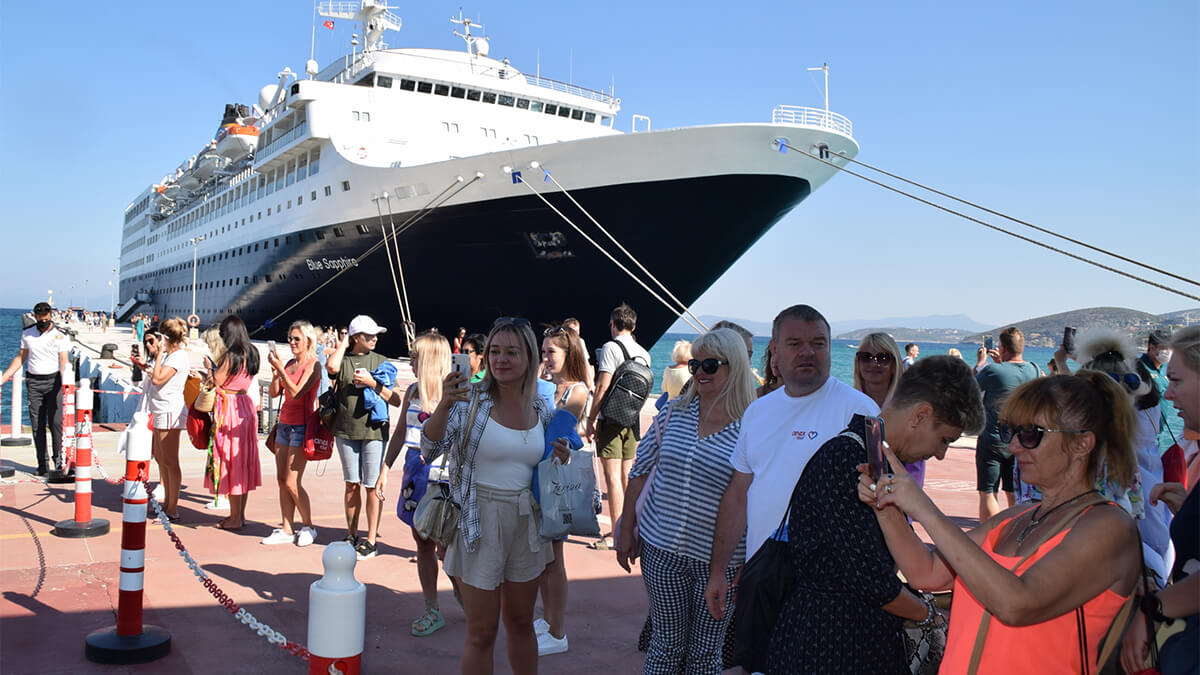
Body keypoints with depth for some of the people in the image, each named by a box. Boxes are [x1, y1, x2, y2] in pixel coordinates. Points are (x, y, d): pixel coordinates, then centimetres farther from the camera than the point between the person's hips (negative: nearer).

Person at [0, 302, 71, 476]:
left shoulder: (60, 335, -3)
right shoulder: (27, 333, 9)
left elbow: (64, 362, -10)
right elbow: (20, 358, 19)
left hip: (53, 381, -4)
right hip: (33, 382, 4)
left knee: (56, 422, -9)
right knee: (37, 425, 2)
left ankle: (58, 458, 5)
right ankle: (43, 463, 7)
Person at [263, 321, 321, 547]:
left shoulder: (313, 365, -10)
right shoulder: (290, 363, 12)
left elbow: (296, 393, -20)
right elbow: (274, 393, 9)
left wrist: (280, 369, -23)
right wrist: (275, 373, -6)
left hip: (301, 427, -8)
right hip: (284, 424, 8)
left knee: (291, 483, -7)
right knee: (281, 480, 6)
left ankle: (308, 527, 9)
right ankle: (286, 530, 12)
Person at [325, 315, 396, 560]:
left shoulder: (380, 361, 5)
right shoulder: (343, 359, 5)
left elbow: (395, 399, 2)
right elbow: (331, 367, -21)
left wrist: (372, 383, -11)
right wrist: (343, 343, -6)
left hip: (374, 430, -1)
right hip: (346, 430, 1)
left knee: (372, 486, -2)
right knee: (352, 484, 10)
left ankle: (371, 541, 6)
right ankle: (352, 535, 23)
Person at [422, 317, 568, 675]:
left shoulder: (541, 410, 3)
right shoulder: (470, 400, -10)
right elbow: (430, 451, -19)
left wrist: (559, 459, -5)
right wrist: (443, 404, -34)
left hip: (525, 524, 4)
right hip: (480, 525, -4)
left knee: (521, 622, 19)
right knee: (482, 632, 5)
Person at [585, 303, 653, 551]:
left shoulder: (611, 348, -10)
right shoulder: (644, 353, 10)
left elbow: (603, 387, -16)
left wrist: (591, 419, -10)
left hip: (611, 419, -7)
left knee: (613, 478, -5)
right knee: (627, 476, 13)